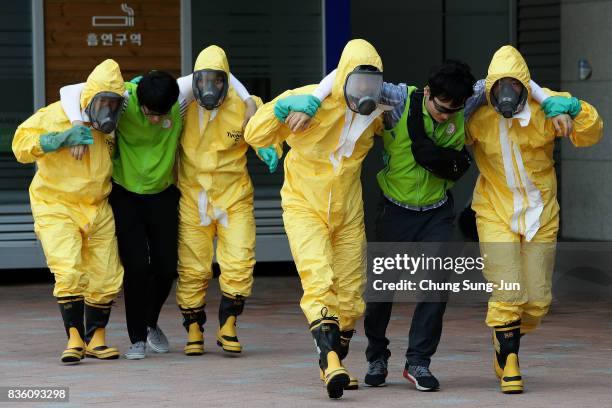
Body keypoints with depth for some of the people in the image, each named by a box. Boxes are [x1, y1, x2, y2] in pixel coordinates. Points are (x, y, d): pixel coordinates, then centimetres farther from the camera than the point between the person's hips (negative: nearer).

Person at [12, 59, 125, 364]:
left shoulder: (110, 128, 6)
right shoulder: (56, 116, -11)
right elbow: (21, 145, -17)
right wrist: (62, 138, -26)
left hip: (98, 210, 5)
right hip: (56, 207, -5)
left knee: (105, 279, 3)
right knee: (69, 272, -20)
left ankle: (96, 338, 20)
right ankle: (74, 337, -12)